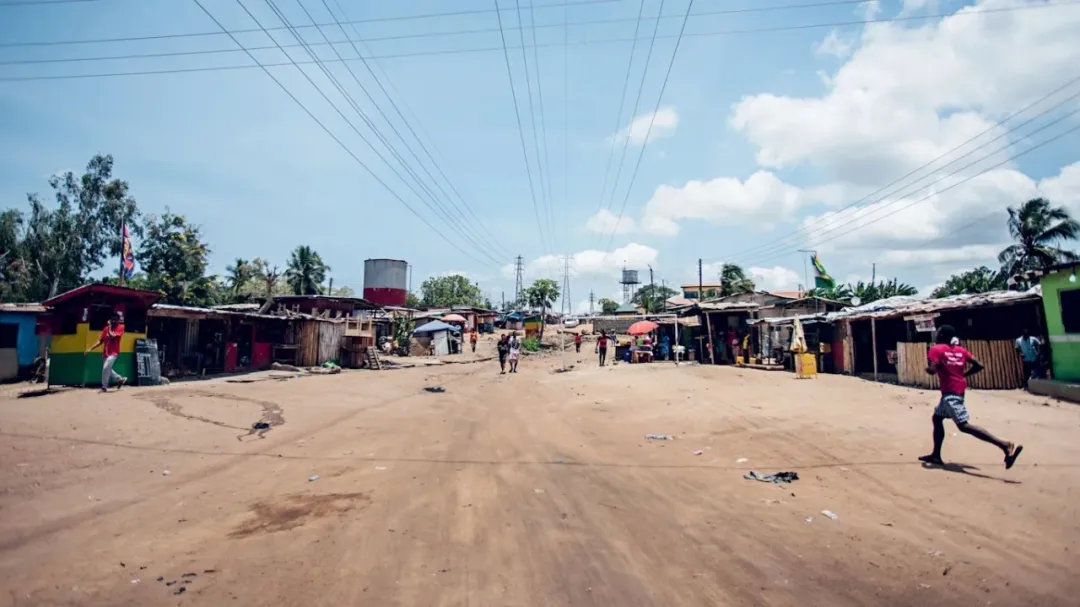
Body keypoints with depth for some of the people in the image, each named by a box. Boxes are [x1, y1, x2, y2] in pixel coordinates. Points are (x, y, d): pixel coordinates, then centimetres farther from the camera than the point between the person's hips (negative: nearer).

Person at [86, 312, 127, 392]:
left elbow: (112, 336, -22)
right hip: (105, 353, 7)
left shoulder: (120, 327, -7)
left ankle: (104, 386, -7)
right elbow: (100, 341, 9)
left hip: (113, 353, -7)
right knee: (107, 370, 16)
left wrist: (110, 327, -10)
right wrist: (91, 348, 2)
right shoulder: (106, 328, 8)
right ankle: (121, 379, 33)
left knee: (106, 368, -18)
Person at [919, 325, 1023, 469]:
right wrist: (963, 374, 18)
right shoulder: (960, 350, 12)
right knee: (937, 417, 20)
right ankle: (936, 456, 23)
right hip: (958, 390, 9)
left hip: (950, 393, -9)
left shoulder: (936, 349, -8)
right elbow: (979, 366, 7)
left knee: (964, 425, -15)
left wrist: (926, 368, 4)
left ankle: (1005, 445, -25)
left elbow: (932, 370, -19)